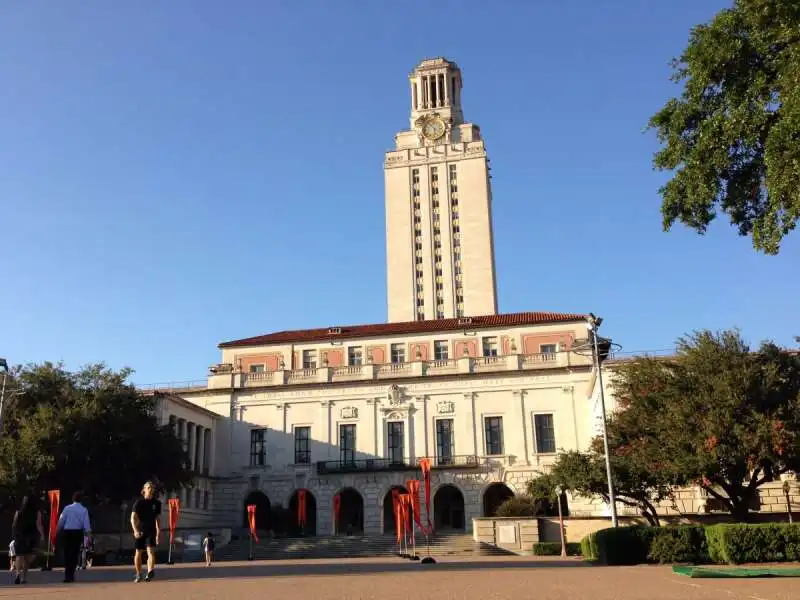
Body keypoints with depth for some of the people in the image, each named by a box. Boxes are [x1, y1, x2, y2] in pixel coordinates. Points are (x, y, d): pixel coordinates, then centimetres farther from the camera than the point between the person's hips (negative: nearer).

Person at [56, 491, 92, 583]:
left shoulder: (67, 508, 3)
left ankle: (68, 576, 5)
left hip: (67, 532, 1)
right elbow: (86, 523, -7)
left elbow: (61, 521, 2)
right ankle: (70, 575, 6)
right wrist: (89, 534, -8)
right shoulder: (84, 510, 0)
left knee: (67, 554, 8)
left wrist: (57, 531, 11)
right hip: (78, 532, -1)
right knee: (74, 554, 7)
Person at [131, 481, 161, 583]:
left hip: (151, 531, 1)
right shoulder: (138, 502, -3)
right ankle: (138, 575, 22)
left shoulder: (157, 503, 6)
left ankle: (150, 572, -29)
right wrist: (135, 530, -23)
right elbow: (133, 518, -9)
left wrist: (159, 532, 11)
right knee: (138, 553, 7)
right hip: (139, 531, -1)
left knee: (151, 551, -16)